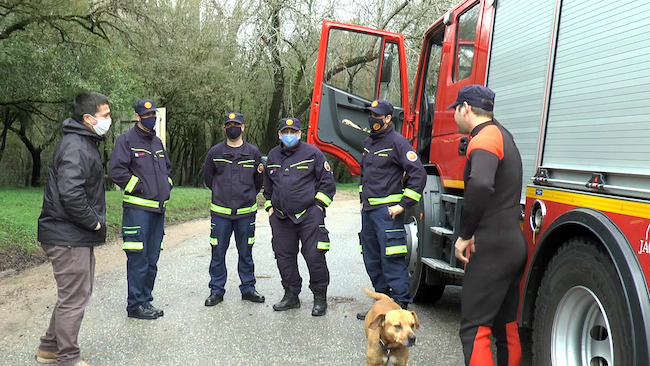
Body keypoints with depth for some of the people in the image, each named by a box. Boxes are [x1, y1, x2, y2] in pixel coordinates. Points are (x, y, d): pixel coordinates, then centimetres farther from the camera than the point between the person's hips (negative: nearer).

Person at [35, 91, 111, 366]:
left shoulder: (85, 143, 15)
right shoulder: (74, 147, -19)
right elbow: (71, 193, -31)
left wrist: (94, 222, 13)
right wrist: (93, 222, -19)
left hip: (78, 237, 11)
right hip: (69, 237, -11)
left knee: (78, 292, 20)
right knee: (74, 298, -1)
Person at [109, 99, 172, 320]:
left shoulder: (157, 142, 19)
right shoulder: (127, 140, -5)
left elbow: (167, 168, 32)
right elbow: (116, 171, -14)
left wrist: (166, 188, 16)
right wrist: (139, 188, -12)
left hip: (158, 209, 8)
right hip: (137, 208, -7)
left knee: (152, 259, 11)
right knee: (138, 258, -7)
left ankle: (146, 300, 21)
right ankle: (135, 305, 1)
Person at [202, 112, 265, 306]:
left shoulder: (253, 152, 5)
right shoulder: (215, 152, 4)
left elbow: (259, 180, 17)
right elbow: (207, 177, 16)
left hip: (246, 212, 0)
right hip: (220, 212, 0)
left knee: (246, 253, 7)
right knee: (218, 252, 2)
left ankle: (248, 288, 19)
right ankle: (216, 290, 12)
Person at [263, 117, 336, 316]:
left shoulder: (312, 153, -1)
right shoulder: (273, 156, 14)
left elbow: (327, 182, 0)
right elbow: (267, 185, 28)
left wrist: (318, 205, -5)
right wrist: (269, 206, 20)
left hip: (308, 216, -5)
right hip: (280, 217, 5)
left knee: (314, 256, -6)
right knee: (284, 257, 9)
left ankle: (320, 298, 7)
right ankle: (291, 296, 22)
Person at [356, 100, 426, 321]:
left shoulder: (397, 142, -9)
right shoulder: (368, 143, 17)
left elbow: (418, 174, -15)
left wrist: (403, 205, -16)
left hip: (387, 211, -9)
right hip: (368, 211, 9)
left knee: (392, 260, -10)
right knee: (372, 260, 13)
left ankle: (401, 307, -4)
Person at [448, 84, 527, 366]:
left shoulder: (484, 139, -15)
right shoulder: (502, 135, 17)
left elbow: (480, 184, -35)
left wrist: (465, 235, -24)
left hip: (492, 248, -10)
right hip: (514, 244, 10)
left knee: (474, 329, -8)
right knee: (507, 326, 17)